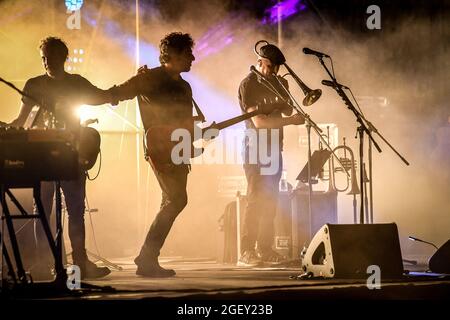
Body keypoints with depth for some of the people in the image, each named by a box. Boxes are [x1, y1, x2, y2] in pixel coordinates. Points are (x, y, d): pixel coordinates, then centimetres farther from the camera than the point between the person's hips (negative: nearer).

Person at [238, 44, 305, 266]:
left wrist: (283, 104, -9)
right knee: (255, 200, -13)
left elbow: (288, 111, 13)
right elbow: (258, 121, -19)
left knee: (270, 201, 8)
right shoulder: (248, 85, -12)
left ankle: (265, 249, 15)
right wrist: (290, 121, -21)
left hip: (274, 147, 7)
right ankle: (246, 253, -13)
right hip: (255, 147, -7)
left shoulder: (280, 83, 10)